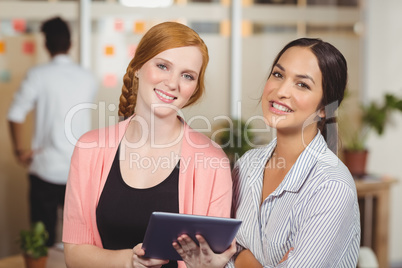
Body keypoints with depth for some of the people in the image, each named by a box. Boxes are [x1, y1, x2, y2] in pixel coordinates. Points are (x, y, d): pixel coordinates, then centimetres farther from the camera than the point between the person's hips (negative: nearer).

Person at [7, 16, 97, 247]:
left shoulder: (39, 75, -8)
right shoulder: (88, 78, 2)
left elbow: (16, 114, -12)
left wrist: (20, 149, -1)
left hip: (46, 169, -2)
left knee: (44, 236, 6)